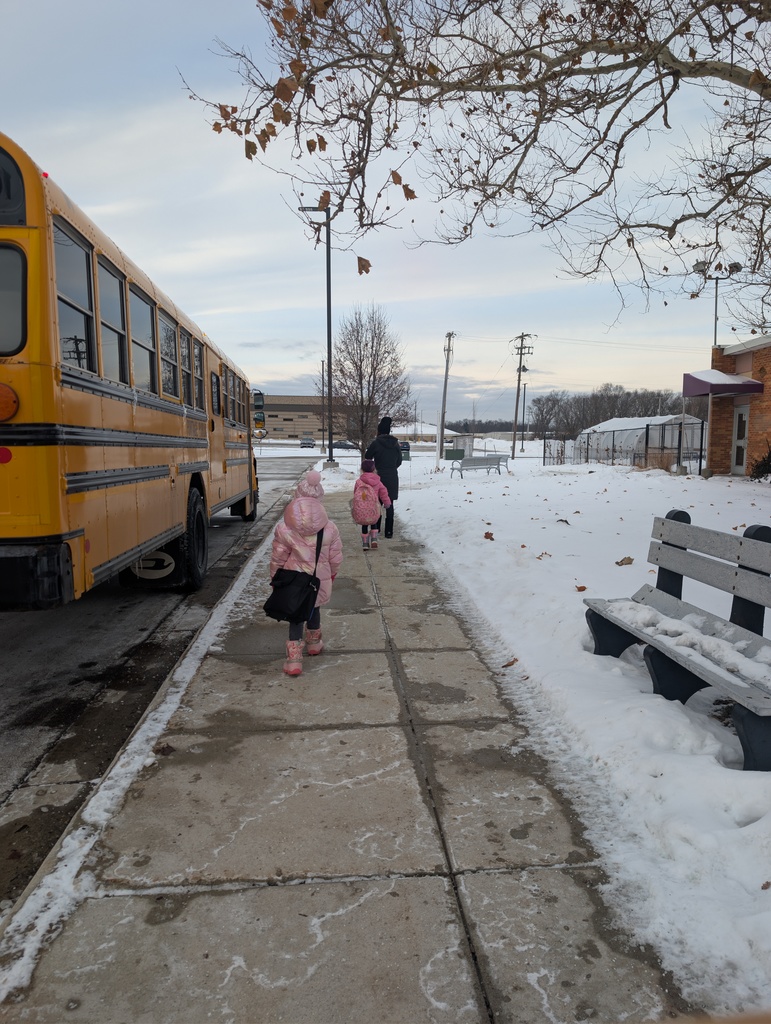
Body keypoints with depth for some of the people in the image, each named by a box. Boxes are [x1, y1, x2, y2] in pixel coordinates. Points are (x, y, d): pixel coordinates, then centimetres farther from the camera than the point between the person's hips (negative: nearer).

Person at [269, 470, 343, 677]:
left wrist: (275, 578, 10)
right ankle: (314, 642, 47)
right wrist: (331, 574, 19)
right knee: (314, 609, 26)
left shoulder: (284, 529, -17)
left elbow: (278, 558, -7)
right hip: (320, 581, 3)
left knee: (296, 616, 8)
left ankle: (294, 660, 2)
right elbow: (335, 557, 0)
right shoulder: (329, 528, -11)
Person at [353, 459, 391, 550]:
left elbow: (355, 494, 6)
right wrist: (387, 503, 18)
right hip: (373, 510, 0)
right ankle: (374, 539, 8)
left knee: (364, 526, 16)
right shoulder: (378, 482, -3)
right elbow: (384, 494, 2)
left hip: (360, 511, 0)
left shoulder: (358, 482, -3)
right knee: (374, 524, 23)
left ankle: (365, 544, 16)